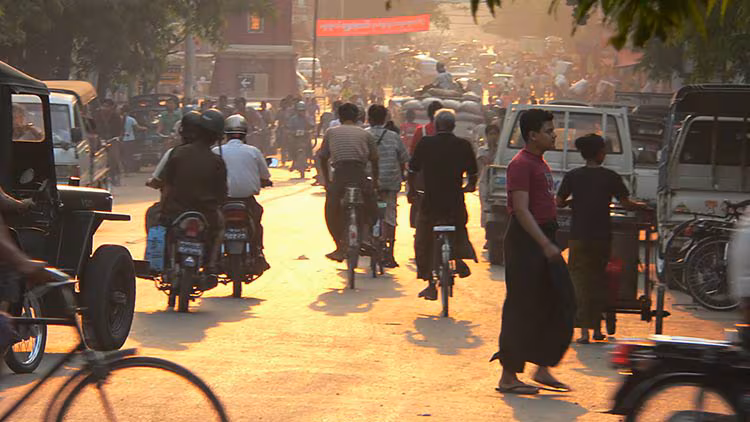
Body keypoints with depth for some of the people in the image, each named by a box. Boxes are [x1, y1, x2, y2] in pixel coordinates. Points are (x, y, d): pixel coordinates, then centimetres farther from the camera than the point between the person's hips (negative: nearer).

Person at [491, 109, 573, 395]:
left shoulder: (539, 163, 17)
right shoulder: (521, 164, -14)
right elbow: (521, 210, -22)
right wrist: (545, 244, -26)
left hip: (543, 239, 10)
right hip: (526, 242, -10)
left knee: (560, 304, 8)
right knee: (521, 310, -5)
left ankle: (543, 368, 13)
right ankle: (509, 377, 1)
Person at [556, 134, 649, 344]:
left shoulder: (573, 176, -2)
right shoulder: (611, 177, -3)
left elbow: (558, 202, 3)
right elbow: (626, 204, -2)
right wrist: (642, 206, 18)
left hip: (579, 236, -1)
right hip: (602, 236, 1)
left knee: (580, 280, 1)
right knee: (598, 279, 15)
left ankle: (584, 331, -10)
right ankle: (597, 328, 21)